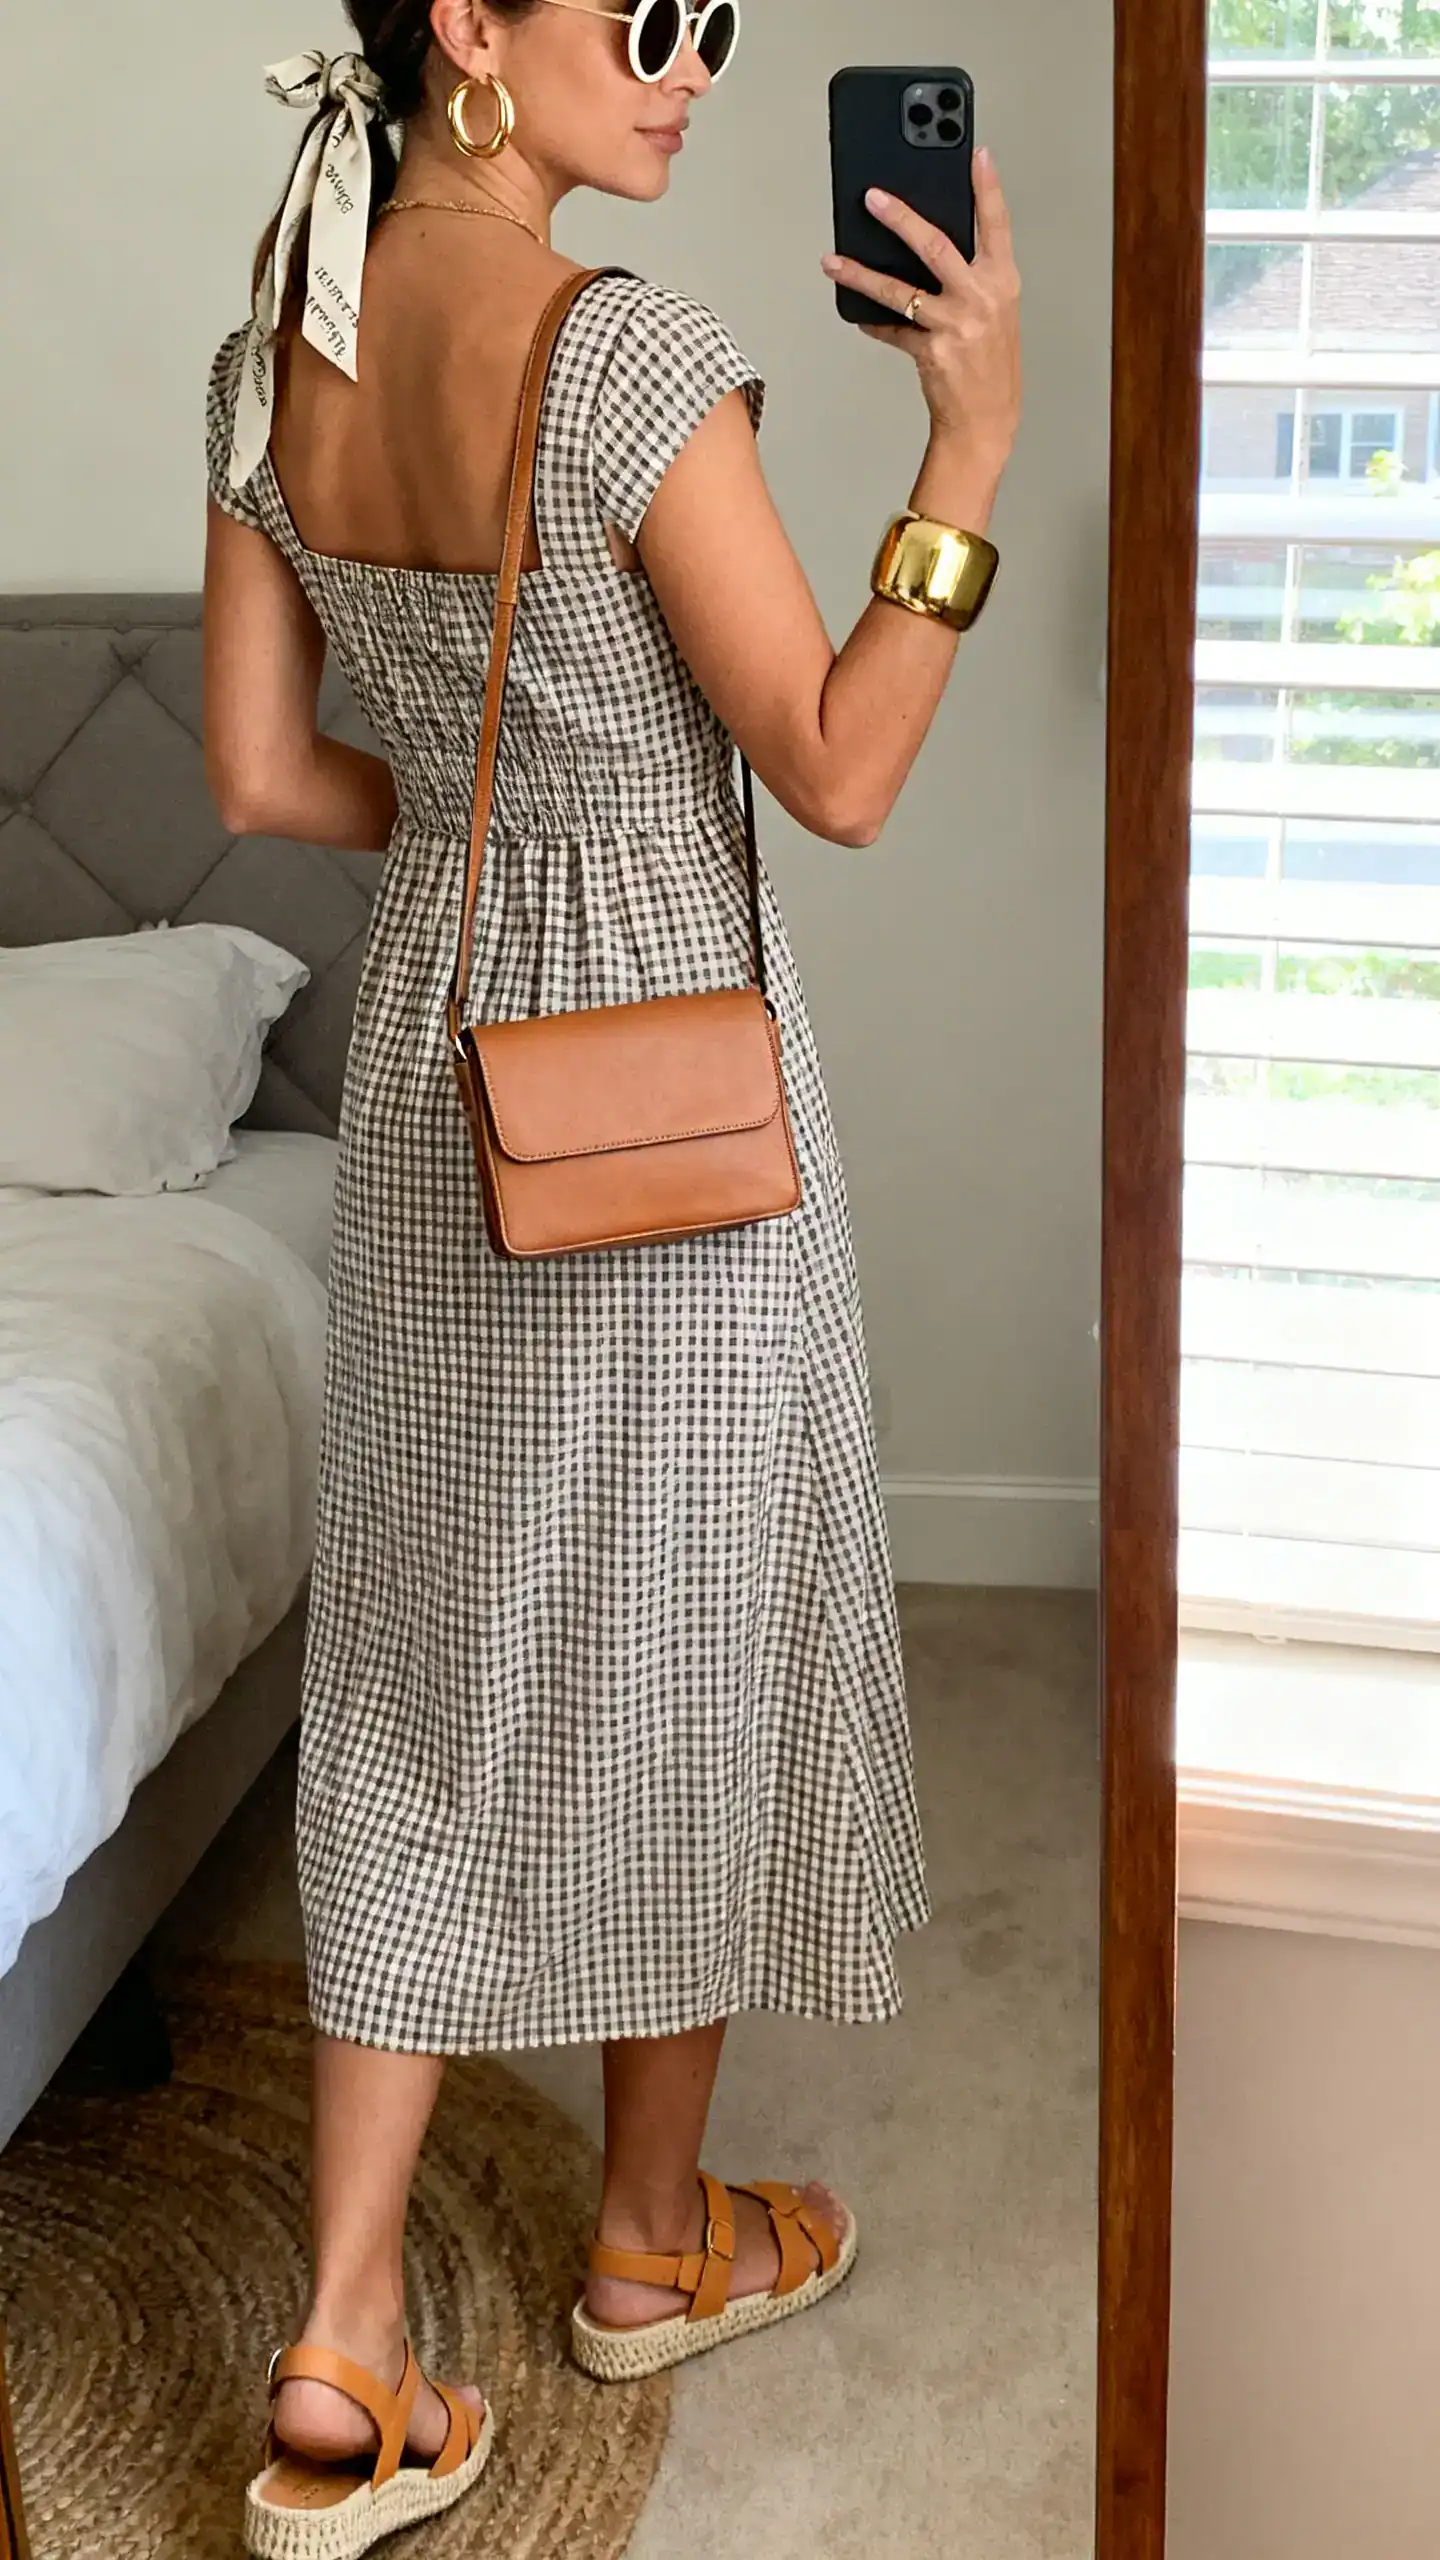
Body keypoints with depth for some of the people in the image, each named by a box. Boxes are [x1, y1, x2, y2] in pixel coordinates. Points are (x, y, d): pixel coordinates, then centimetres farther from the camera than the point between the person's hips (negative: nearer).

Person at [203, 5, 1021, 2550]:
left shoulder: (270, 358, 3)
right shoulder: (632, 357, -19)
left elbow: (263, 776, 7)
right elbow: (838, 775, -15)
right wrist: (975, 430, -15)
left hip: (425, 1043, 6)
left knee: (428, 1653, 11)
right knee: (672, 1625, 12)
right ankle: (659, 2235, 33)